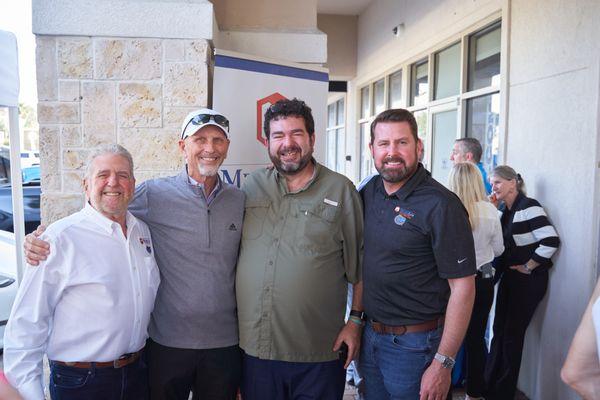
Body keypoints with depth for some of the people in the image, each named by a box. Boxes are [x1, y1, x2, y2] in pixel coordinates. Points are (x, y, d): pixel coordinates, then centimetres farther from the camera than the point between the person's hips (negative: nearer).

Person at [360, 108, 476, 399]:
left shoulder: (441, 206, -19)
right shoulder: (368, 192, 1)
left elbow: (463, 287, -18)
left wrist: (443, 364, -19)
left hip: (413, 343, -6)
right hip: (369, 334, 6)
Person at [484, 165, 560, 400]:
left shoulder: (528, 207, -18)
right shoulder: (504, 210, 8)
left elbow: (550, 241, -24)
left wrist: (528, 267, -15)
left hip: (529, 279, -8)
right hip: (510, 276, 8)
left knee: (512, 334, 1)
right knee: (499, 330, 12)